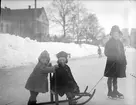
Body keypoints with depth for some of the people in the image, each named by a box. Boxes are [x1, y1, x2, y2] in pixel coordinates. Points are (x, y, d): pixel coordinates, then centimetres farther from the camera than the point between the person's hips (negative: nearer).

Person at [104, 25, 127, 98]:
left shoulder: (120, 43, 13)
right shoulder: (109, 43, -6)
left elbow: (122, 53, 16)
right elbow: (106, 53, -11)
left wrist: (125, 63, 12)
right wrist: (115, 55, -18)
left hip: (119, 63, 6)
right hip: (111, 63, -6)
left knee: (115, 77, 15)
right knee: (110, 77, 2)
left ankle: (115, 91, 25)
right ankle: (110, 92, 11)